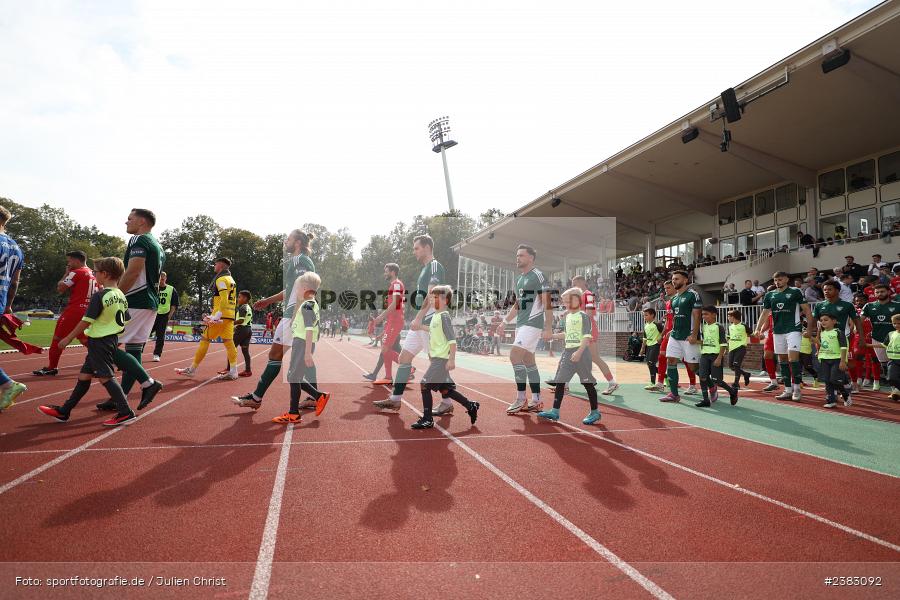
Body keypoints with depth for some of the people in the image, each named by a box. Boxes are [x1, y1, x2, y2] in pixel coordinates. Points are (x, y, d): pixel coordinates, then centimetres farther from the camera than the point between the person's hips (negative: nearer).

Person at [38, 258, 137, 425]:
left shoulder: (99, 295, -16)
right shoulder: (121, 297, 7)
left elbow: (86, 321, -15)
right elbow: (126, 322, 10)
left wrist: (68, 338, -5)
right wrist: (117, 340, 21)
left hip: (99, 341, -9)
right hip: (112, 340, 9)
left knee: (105, 377, -6)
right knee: (84, 375, 15)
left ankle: (125, 411, -7)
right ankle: (63, 411, 25)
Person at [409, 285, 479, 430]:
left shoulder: (444, 316, -15)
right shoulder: (435, 315, 11)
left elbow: (452, 340, -19)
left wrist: (451, 359, -22)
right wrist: (421, 327, 19)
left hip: (441, 358, -9)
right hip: (436, 358, 9)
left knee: (425, 385, -5)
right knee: (444, 389, 14)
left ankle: (427, 420, 6)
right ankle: (471, 406, 25)